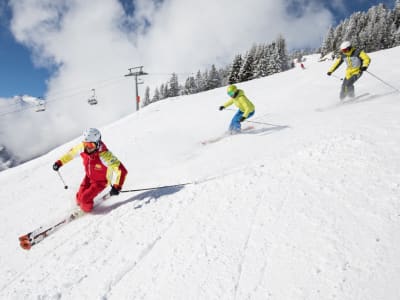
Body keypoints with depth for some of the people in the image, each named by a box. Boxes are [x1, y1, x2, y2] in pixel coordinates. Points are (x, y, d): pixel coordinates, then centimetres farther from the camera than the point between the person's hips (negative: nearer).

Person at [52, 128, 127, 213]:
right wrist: (60, 162, 5)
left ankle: (87, 210, 26)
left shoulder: (104, 155, -40)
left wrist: (116, 186, -52)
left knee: (85, 199, -10)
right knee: (79, 197, 8)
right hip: (89, 177, 5)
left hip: (101, 181, -5)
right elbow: (72, 153, 2)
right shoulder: (82, 147, -23)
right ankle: (80, 204, 45)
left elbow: (121, 170, -42)